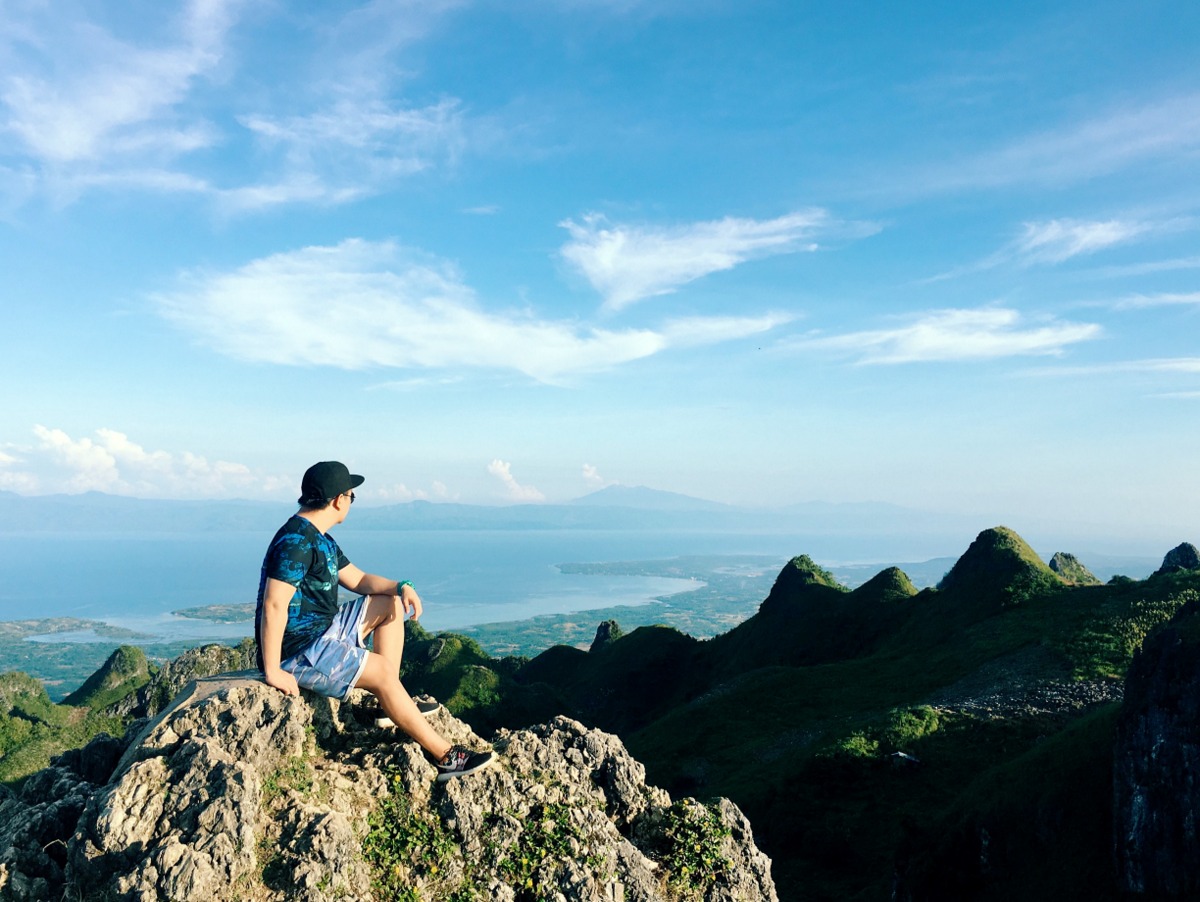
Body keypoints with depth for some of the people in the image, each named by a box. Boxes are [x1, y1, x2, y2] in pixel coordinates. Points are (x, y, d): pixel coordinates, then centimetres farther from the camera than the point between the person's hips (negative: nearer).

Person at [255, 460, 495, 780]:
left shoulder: (321, 540, 12)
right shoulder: (296, 541, -22)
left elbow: (358, 580, 18)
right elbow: (274, 606, -28)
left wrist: (401, 586, 0)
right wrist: (273, 672, -28)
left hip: (322, 631, 11)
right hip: (297, 652, -11)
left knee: (389, 604, 13)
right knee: (382, 669, -19)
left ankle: (391, 704, 9)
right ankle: (445, 757, -14)